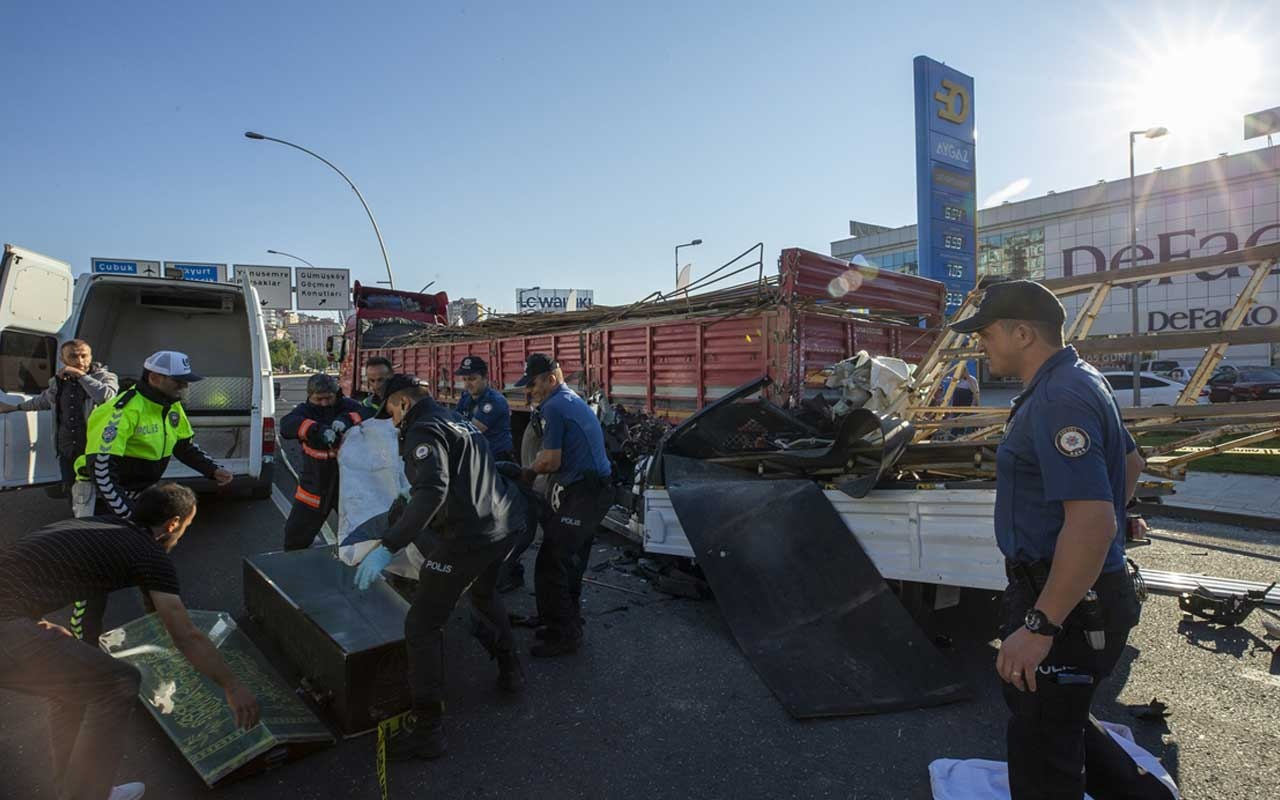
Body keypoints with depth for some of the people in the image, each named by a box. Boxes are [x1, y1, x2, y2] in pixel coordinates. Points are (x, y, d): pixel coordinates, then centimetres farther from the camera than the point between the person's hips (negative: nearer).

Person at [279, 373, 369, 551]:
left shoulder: (346, 406, -4)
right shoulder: (305, 410, -6)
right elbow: (286, 425, -26)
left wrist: (348, 419, -37)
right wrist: (317, 429, -43)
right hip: (315, 485, 1)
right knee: (295, 535, 10)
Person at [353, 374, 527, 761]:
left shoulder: (424, 430, -9)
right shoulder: (460, 423, 20)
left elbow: (432, 491, -26)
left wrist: (388, 547, -26)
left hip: (467, 537, -9)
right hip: (505, 525, 9)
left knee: (422, 627, 3)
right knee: (484, 592, 35)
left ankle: (428, 730, 8)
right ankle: (510, 668, 47)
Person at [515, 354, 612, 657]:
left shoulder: (554, 407, -15)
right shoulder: (573, 399, 17)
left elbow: (551, 461, -15)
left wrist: (529, 470, 4)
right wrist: (534, 469, 8)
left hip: (579, 496, -10)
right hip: (595, 491, 10)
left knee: (550, 566, -2)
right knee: (570, 564, 20)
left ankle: (563, 635, 8)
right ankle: (570, 626, 33)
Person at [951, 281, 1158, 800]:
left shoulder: (1060, 400, -24)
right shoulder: (1078, 383, 10)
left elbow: (1093, 523, -32)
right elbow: (1130, 463, 24)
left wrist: (1039, 626, -29)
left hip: (1069, 602, -10)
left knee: (1041, 750, 6)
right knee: (1042, 710, 27)